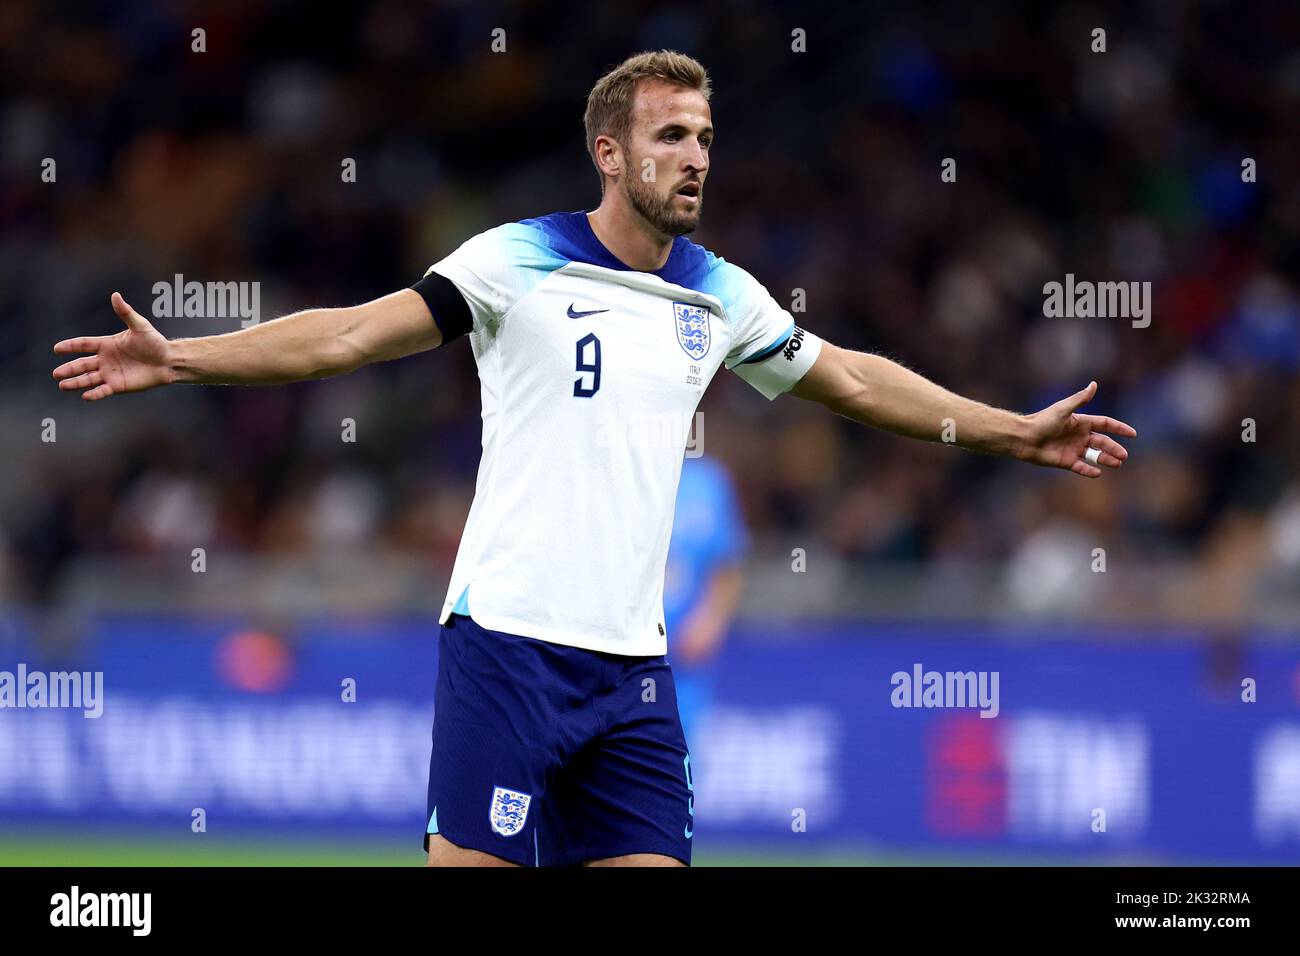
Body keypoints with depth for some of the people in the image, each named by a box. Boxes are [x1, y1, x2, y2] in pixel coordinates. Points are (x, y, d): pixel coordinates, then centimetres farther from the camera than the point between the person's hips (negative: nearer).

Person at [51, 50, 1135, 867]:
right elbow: (356, 333, -7)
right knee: (469, 868, -10)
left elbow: (854, 379, 26)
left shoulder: (722, 298, 13)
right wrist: (179, 359, -17)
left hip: (631, 659, 5)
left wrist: (1020, 432, 30)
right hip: (509, 637, -5)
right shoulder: (518, 262, -2)